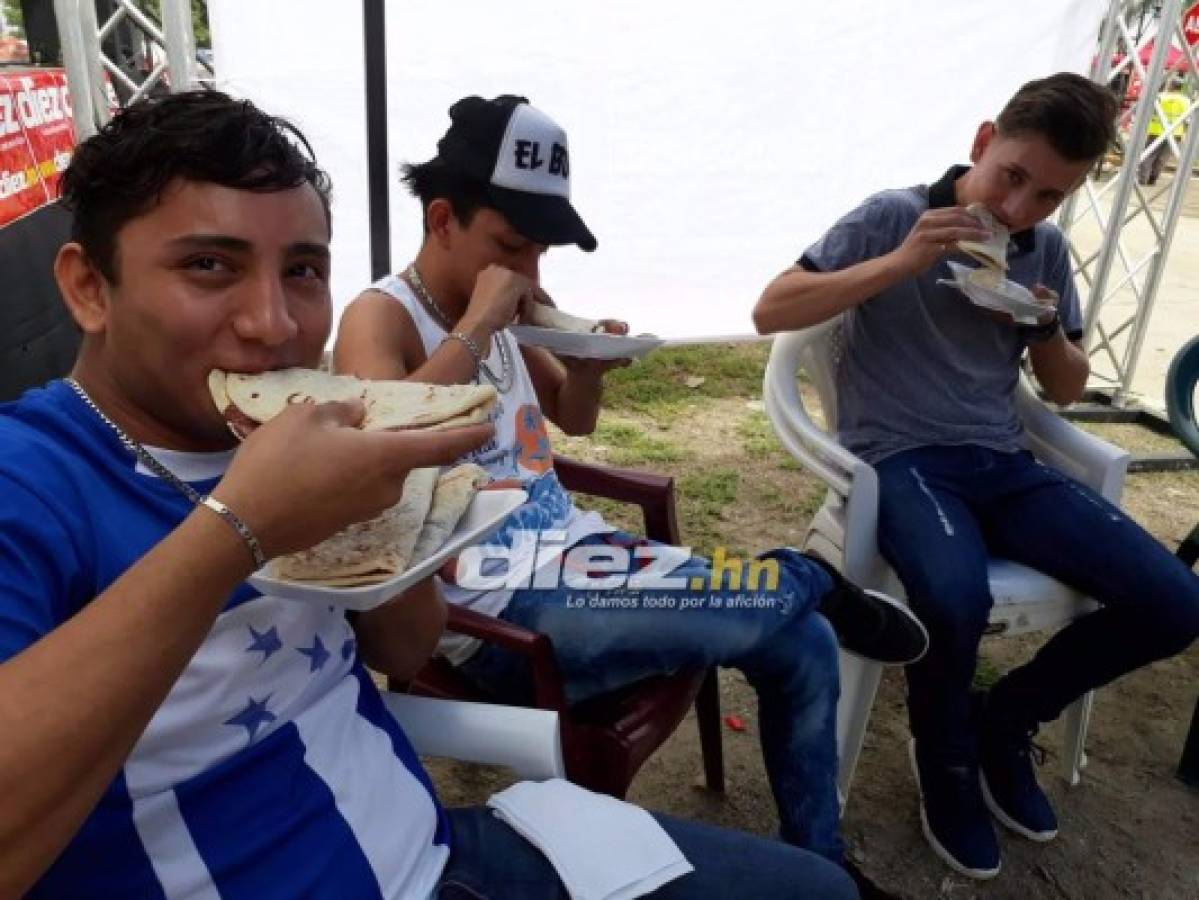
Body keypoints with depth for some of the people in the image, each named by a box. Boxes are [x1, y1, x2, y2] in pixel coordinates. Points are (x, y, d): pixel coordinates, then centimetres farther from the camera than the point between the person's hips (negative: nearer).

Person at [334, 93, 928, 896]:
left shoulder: (500, 319, 13)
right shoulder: (380, 318, -10)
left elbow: (573, 419, 25)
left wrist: (589, 364, 2)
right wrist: (475, 329, -25)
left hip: (572, 548, 9)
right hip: (498, 613, -8)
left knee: (804, 645, 2)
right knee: (776, 598, -25)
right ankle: (813, 579, 13)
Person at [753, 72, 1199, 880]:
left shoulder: (1046, 248, 12)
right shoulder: (893, 215, -4)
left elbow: (1068, 390, 19)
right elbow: (769, 311, -11)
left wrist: (1048, 330, -4)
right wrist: (899, 264, -19)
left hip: (1001, 461, 6)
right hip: (899, 459, -5)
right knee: (957, 598, -36)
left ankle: (1006, 719, 15)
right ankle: (948, 763, -1)